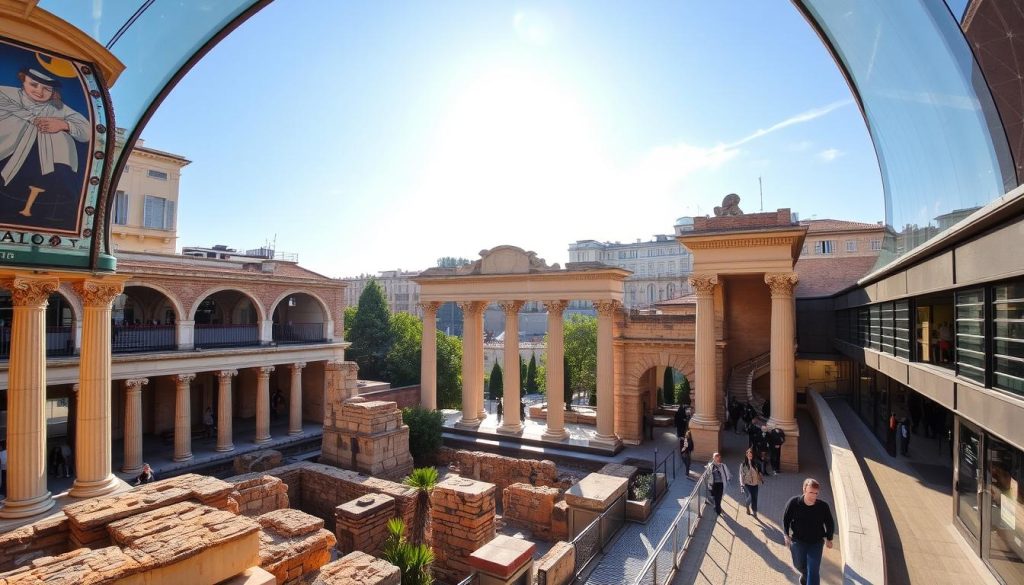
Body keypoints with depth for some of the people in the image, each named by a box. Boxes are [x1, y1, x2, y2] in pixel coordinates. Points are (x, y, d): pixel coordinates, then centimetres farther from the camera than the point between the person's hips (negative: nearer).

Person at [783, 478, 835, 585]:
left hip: (816, 542, -1)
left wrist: (829, 539, 9)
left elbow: (830, 523, 0)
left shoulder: (823, 506, -20)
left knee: (813, 571, -2)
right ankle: (804, 575, 56)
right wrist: (786, 535, -5)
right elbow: (786, 519, -6)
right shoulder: (794, 502, -22)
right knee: (799, 565, 22)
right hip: (798, 541, 1)